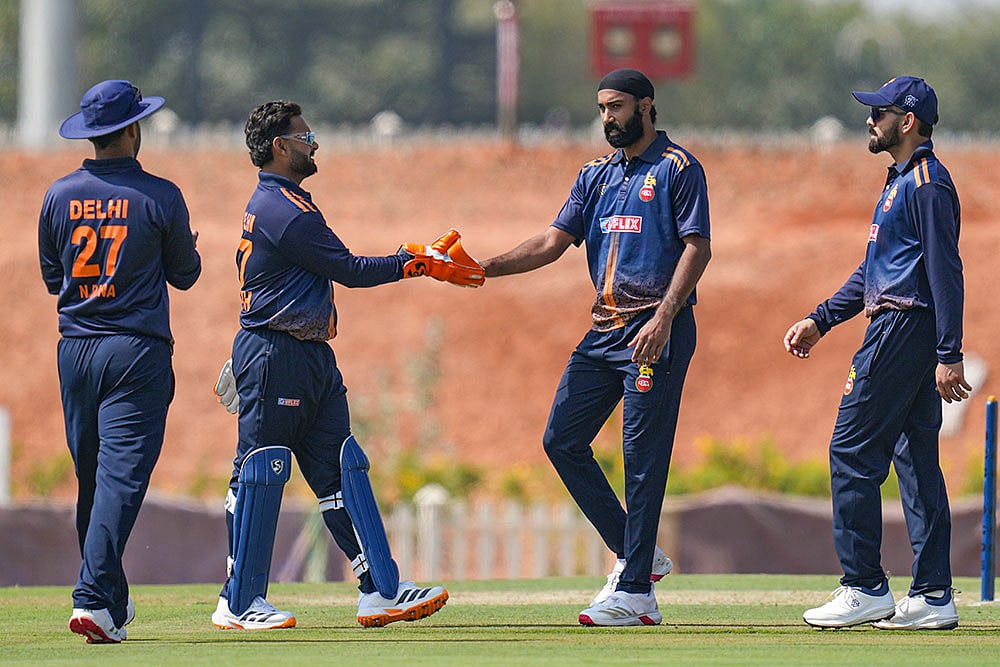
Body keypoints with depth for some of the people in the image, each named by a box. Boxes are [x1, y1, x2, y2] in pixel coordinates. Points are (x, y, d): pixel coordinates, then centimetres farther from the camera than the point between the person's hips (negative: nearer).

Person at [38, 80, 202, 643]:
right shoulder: (160, 196, -7)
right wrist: (186, 245, 25)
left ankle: (112, 603, 20)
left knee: (91, 480, 14)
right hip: (138, 352, -4)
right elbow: (186, 274, 5)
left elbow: (51, 277, 12)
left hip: (76, 349, 4)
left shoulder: (60, 196, 2)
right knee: (122, 475, -8)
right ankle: (94, 600, -21)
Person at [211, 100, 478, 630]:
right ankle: (239, 603, 1)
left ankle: (380, 589, 3)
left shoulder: (272, 204, 17)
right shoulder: (285, 211, -16)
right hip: (274, 357, -11)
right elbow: (351, 271, -13)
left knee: (343, 469, 5)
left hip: (312, 357, 11)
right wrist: (417, 263, -6)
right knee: (261, 473, -4)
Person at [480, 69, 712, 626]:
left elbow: (697, 247, -11)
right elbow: (554, 243, 11)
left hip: (657, 331, -8)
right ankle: (637, 554, 14)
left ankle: (634, 591, -8)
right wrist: (483, 269, -3)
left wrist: (663, 318, -21)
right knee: (562, 439, 3)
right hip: (605, 329, 8)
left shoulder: (678, 168, -3)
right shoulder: (598, 175, 18)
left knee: (644, 456, -9)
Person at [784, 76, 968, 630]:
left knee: (852, 450, -9)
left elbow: (945, 270, -18)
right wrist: (820, 320, 23)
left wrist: (950, 355, -23)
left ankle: (865, 588, -9)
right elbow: (875, 270, 26)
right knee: (915, 457, 8)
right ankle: (933, 597, 7)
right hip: (898, 329, 10)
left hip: (904, 330, -10)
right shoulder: (901, 181, 20)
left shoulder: (927, 183, -12)